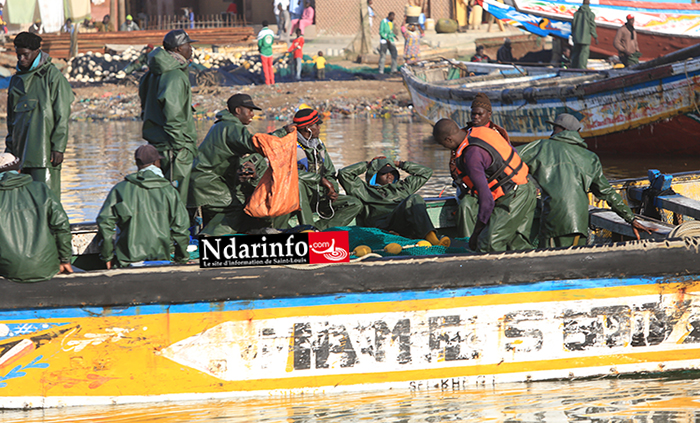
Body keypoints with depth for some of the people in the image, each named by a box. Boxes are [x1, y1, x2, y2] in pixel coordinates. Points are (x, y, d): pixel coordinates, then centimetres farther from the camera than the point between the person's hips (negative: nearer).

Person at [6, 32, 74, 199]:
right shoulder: (16, 80, 15)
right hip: (22, 151, 6)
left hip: (44, 151, -6)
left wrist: (58, 147, -12)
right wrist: (9, 148, 15)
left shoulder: (53, 77, -4)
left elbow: (62, 116, -7)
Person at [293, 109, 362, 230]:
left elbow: (330, 173, 20)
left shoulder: (319, 145, 14)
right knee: (298, 182, -40)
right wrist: (320, 179, -24)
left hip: (320, 197, 7)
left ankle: (319, 228, -18)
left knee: (356, 204, -6)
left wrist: (332, 189, -2)